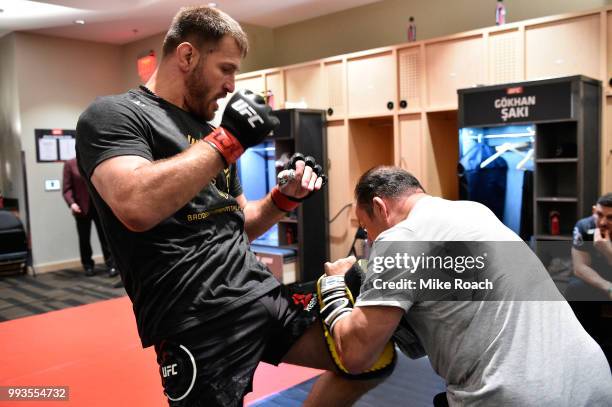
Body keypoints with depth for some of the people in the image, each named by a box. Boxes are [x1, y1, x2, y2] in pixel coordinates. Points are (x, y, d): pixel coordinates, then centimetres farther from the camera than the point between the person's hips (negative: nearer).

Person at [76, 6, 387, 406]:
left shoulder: (210, 132, 17)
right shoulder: (113, 115, -5)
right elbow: (136, 208, -26)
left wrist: (284, 199, 7)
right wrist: (228, 140, -19)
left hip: (263, 294, 7)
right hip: (198, 323, -7)